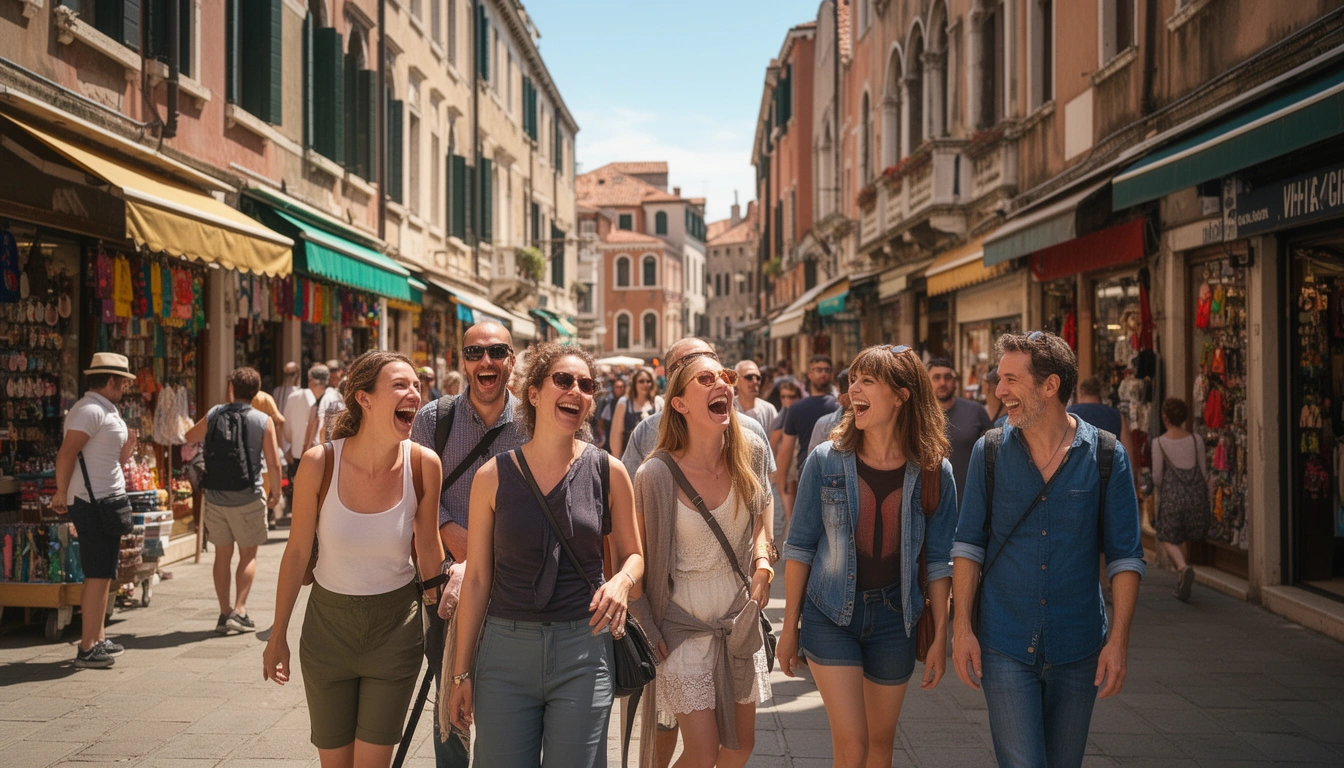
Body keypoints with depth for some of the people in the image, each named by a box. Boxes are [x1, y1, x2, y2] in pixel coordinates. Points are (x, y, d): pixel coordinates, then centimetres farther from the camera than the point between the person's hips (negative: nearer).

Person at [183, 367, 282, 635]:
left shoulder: (214, 415, 3)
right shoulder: (263, 421, -4)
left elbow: (189, 437, 22)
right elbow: (273, 463, -6)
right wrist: (275, 492, 8)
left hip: (215, 497, 3)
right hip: (247, 497, -2)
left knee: (222, 555, 11)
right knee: (248, 555, 8)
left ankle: (224, 613, 12)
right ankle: (238, 611, 0)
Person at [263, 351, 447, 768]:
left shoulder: (423, 463, -15)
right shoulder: (320, 462, -18)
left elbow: (428, 546, 0)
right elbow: (297, 551, -6)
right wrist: (278, 634, 2)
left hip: (396, 625, 0)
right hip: (329, 621, 0)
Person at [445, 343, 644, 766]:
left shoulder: (608, 472, 0)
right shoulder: (494, 476, -1)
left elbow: (632, 553, 11)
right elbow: (477, 578, 3)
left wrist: (622, 581, -13)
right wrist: (461, 672, 4)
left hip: (582, 650, 0)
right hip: (505, 647, 0)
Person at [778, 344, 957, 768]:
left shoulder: (933, 470, -6)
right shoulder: (826, 460, -8)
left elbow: (939, 559, -1)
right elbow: (799, 546, -2)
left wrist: (940, 636, -2)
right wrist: (790, 626, -1)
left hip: (894, 619, 2)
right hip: (830, 617, -1)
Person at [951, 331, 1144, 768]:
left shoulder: (1106, 457, -4)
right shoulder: (989, 452, -1)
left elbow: (1125, 556, -2)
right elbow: (968, 544, 2)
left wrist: (1118, 639, -8)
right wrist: (961, 626, -4)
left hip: (1077, 649, 1)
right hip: (1005, 647, -1)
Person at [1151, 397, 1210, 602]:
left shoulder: (1159, 443, -7)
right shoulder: (1196, 440, 1)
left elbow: (1157, 477, -7)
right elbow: (1204, 473, 6)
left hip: (1171, 495, -4)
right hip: (1194, 495, 4)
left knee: (1168, 539, 8)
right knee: (1184, 538, 18)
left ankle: (1183, 567, -22)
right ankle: (1181, 584, 21)